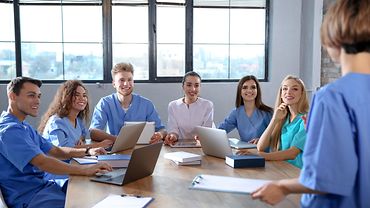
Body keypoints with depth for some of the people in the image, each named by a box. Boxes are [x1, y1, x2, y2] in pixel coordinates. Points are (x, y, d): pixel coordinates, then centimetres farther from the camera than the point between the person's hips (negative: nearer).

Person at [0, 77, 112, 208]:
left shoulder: (25, 127, 17)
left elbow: (55, 151, 17)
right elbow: (42, 162, -27)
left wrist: (88, 151, 3)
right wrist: (84, 170, -30)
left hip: (43, 185, 10)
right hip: (28, 197, -9)